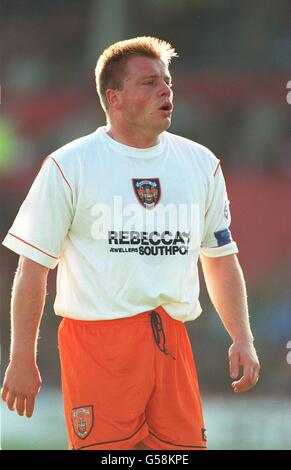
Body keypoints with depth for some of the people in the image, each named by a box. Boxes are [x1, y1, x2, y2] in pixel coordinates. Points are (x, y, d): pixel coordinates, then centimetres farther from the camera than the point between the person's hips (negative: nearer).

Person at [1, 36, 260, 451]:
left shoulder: (201, 164, 13)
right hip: (97, 339, -4)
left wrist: (242, 339, 12)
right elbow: (34, 266, 0)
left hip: (173, 343, 4)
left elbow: (220, 258, 21)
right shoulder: (69, 166, 0)